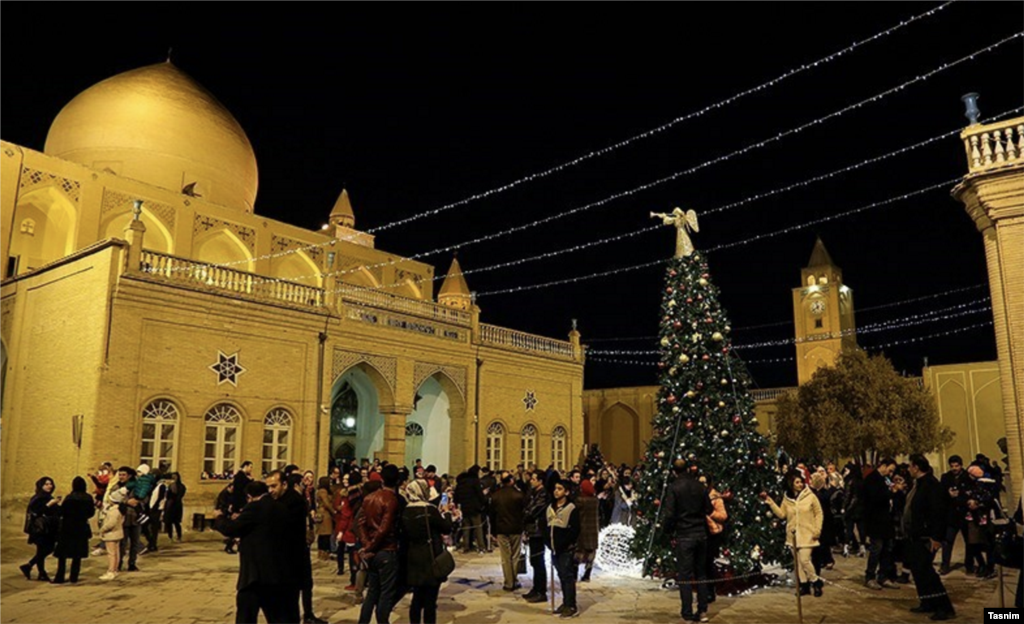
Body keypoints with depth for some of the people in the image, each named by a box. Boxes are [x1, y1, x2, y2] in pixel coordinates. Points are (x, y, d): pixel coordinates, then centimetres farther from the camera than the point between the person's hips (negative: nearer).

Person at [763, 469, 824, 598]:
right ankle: (804, 585, 21)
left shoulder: (810, 496, -6)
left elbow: (819, 513, -1)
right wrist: (771, 503, -4)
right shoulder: (787, 499, 4)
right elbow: (782, 514, 4)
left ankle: (816, 581, 9)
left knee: (804, 560, -12)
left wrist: (817, 530, -7)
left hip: (807, 534, -4)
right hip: (793, 534, 4)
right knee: (798, 561, 9)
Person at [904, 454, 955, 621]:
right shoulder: (918, 484, 12)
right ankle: (927, 603, 22)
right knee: (918, 570, 13)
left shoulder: (931, 484, -17)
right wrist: (910, 532, 18)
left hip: (925, 537, -10)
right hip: (915, 535, 10)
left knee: (924, 570, -8)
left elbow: (938, 512, -23)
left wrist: (935, 537, -25)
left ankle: (945, 607, -1)